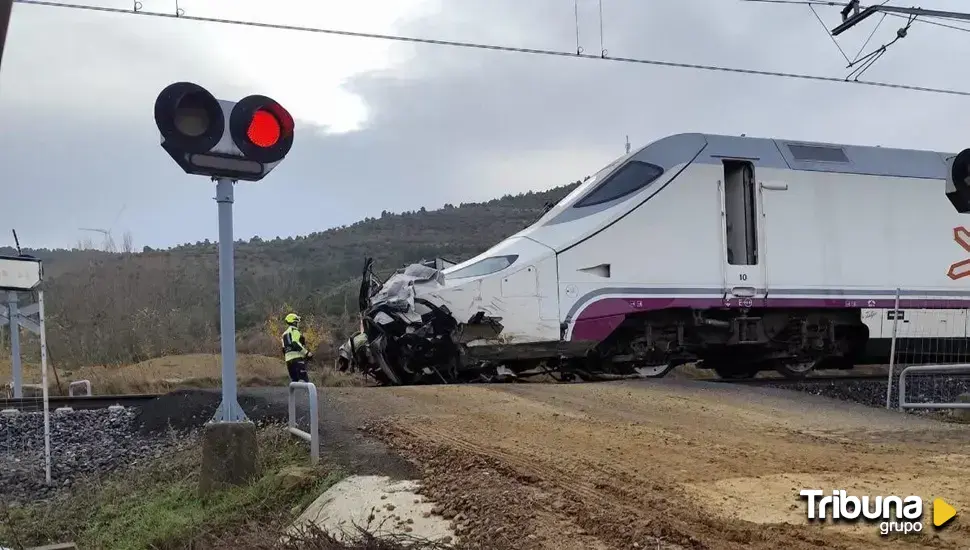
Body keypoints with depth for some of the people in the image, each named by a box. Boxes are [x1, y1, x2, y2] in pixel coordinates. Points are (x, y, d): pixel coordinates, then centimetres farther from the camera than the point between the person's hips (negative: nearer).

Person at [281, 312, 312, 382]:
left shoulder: (284, 334, 23)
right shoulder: (294, 331, -3)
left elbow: (284, 349, 23)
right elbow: (295, 344, -18)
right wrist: (307, 353, -17)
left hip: (288, 359, 9)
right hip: (297, 358, -9)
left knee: (295, 380, 11)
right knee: (304, 379, -16)